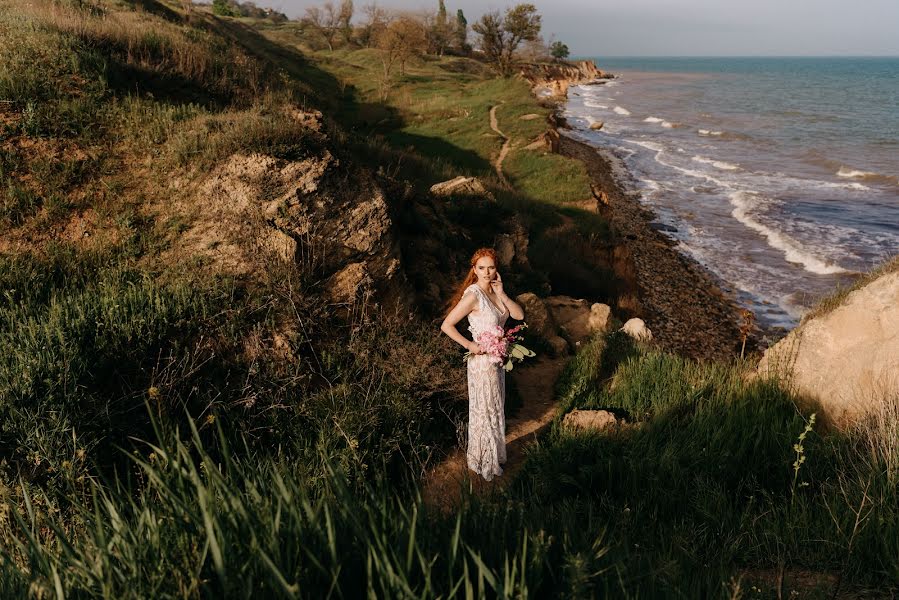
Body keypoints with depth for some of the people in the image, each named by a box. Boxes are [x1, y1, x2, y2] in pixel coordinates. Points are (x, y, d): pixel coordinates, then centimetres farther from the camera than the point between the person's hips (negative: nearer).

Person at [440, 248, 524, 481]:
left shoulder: (495, 291, 2)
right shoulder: (473, 295, -22)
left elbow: (519, 315, -5)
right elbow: (446, 325, -24)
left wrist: (501, 294, -15)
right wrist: (470, 345, -21)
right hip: (482, 360, -8)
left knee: (495, 408, 21)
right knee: (485, 411, 8)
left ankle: (493, 455, 40)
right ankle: (485, 462, 26)